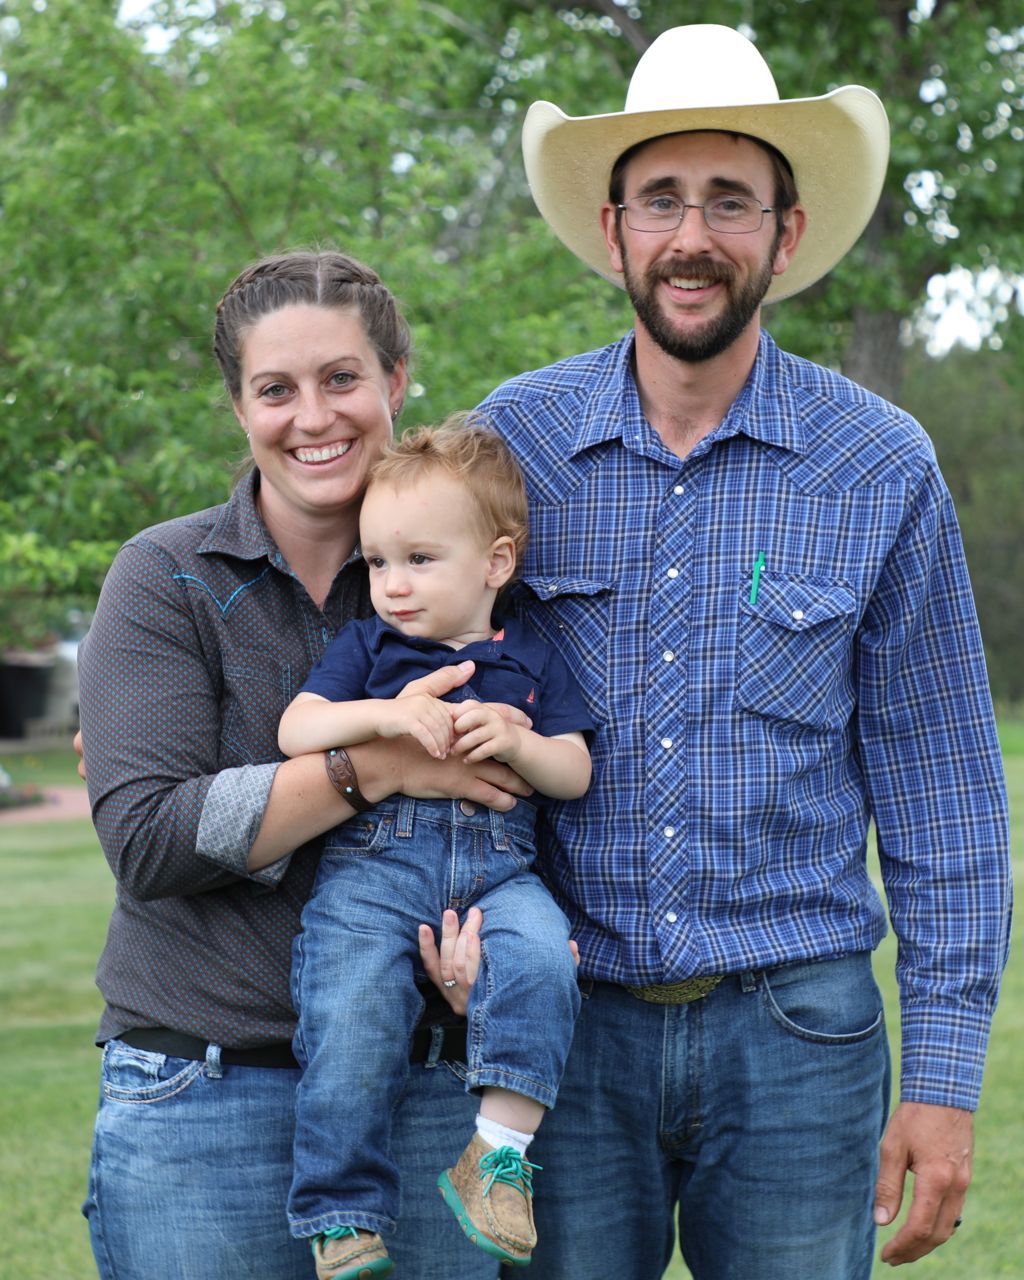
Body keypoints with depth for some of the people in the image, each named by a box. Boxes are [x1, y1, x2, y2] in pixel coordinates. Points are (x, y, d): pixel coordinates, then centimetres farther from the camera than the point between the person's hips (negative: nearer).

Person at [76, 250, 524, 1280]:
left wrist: (494, 950, -12)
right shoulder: (167, 577, -2)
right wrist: (379, 764, -19)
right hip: (204, 1098, -2)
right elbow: (143, 840, -12)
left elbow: (518, 821, 10)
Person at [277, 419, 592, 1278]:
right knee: (354, 1022, -22)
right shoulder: (365, 647, 16)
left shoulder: (531, 662, 18)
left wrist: (516, 742, -8)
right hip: (372, 862, -1)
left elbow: (576, 773, 13)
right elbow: (296, 730, 3)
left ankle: (502, 1145, -24)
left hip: (495, 864, 1)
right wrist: (386, 716, -13)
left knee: (540, 957, -31)